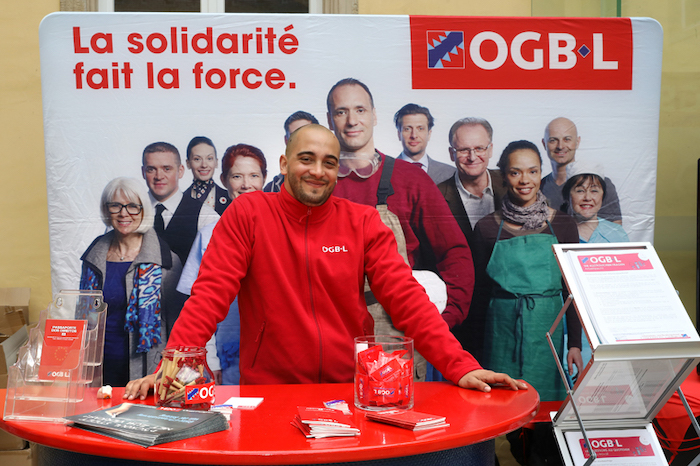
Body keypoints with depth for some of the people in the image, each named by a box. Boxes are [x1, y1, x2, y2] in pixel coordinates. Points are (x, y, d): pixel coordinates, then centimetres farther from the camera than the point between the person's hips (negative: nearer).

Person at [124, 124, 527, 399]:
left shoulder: (363, 223, 5)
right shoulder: (248, 214, 0)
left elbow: (406, 297, -1)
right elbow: (211, 294, -6)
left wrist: (460, 366, -13)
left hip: (352, 392, 2)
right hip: (267, 393, -1)